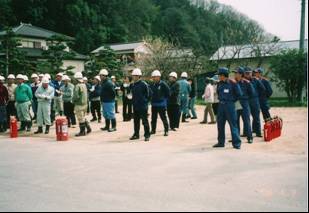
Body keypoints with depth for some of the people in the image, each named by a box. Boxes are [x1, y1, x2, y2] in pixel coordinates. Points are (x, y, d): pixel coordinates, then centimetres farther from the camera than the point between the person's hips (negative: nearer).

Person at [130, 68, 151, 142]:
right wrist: (134, 102, 11)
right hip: (135, 106, 7)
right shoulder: (133, 85, 10)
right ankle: (136, 134, 23)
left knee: (145, 121, -2)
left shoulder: (144, 84, -11)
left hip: (143, 107, -7)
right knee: (136, 121, 13)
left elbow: (149, 94, -7)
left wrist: (145, 102, -3)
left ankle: (147, 135, 5)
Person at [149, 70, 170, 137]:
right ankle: (153, 130, 24)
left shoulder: (163, 84, -8)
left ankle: (166, 131, 7)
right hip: (154, 105, 6)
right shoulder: (152, 85, 9)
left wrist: (164, 100, -5)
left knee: (164, 118, -1)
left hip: (161, 104, -6)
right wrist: (151, 100, 9)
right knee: (153, 118, 12)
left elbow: (168, 94, -6)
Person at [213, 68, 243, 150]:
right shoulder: (219, 84, 7)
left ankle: (236, 143, 1)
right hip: (221, 105, 6)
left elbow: (239, 94, -3)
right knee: (220, 124, 9)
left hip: (229, 105, -6)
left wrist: (232, 100, 3)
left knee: (233, 124, -5)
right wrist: (221, 99, 14)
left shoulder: (232, 83, -10)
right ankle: (221, 142, 19)